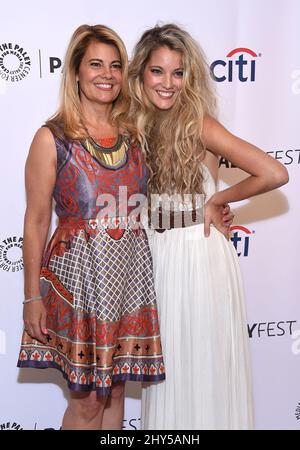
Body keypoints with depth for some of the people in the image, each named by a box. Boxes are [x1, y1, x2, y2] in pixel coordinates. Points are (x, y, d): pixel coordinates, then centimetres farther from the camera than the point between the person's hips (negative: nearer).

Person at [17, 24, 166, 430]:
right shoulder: (52, 138, -8)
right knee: (88, 399, 5)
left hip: (131, 271, 5)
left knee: (116, 387, 15)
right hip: (79, 272, -4)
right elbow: (36, 222, -7)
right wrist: (33, 297, -7)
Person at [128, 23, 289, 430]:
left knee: (205, 358, 8)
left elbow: (274, 174, -19)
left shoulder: (197, 123, -12)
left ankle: (211, 420, 28)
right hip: (154, 253, 4)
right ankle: (164, 424, 33)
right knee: (165, 359, 15)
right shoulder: (134, 124, 0)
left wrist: (216, 200, -9)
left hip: (200, 252, -3)